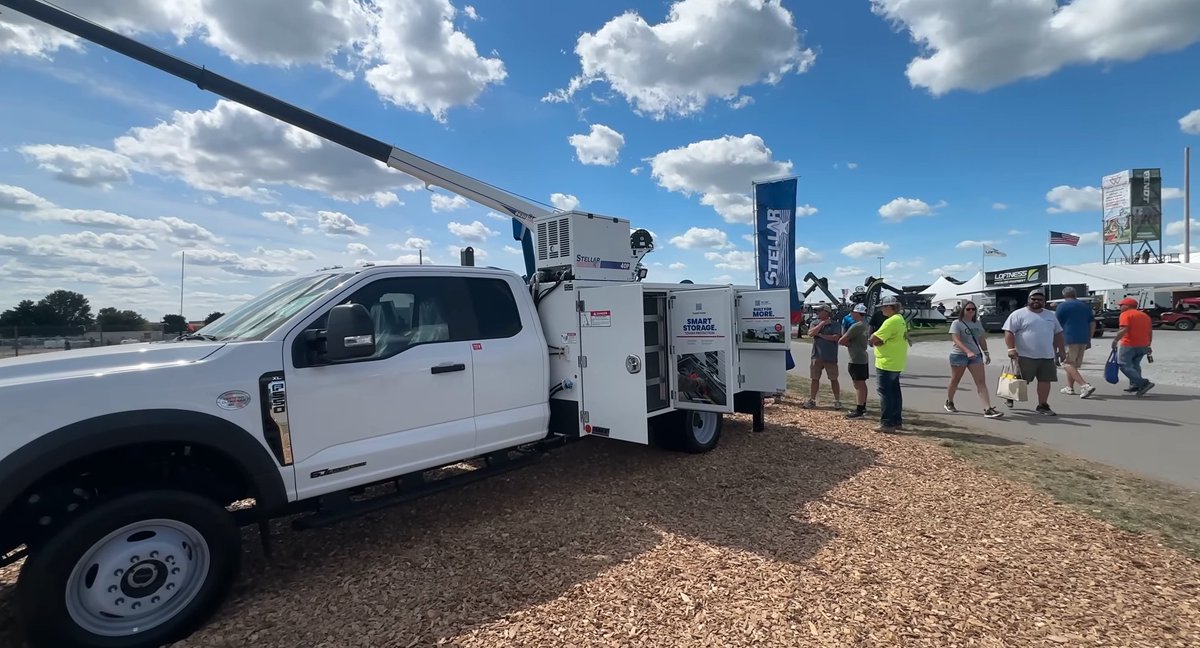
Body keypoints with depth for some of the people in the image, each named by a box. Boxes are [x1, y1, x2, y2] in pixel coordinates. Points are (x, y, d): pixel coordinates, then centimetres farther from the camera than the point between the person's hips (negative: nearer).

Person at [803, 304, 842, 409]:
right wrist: (822, 324, -11)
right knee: (814, 378, 7)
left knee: (834, 379, 5)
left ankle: (837, 401, 16)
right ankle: (812, 400, 14)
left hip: (830, 357, -3)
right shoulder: (816, 323, 10)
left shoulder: (835, 324, -2)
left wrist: (820, 335, -10)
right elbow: (810, 333, -8)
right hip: (817, 356, 3)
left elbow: (836, 337, -15)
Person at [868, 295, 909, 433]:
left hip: (887, 363, -10)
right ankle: (897, 421, 23)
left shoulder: (891, 321, -19)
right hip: (896, 363, 10)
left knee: (885, 393, -4)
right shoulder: (901, 320, 14)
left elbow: (875, 340, -22)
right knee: (895, 392, 15)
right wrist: (876, 338, -4)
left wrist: (872, 337, 0)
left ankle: (887, 424, -1)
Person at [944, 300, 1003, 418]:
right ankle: (949, 402, 27)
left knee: (981, 382, -5)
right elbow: (956, 340, -18)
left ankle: (988, 409, -11)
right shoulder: (956, 323, -8)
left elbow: (982, 339, 20)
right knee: (955, 381, 9)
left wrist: (986, 353, 16)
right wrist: (968, 351, -30)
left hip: (976, 355, 5)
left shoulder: (977, 323, 12)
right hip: (959, 355, -5)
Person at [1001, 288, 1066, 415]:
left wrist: (1061, 350, 16)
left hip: (1047, 356, 6)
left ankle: (1042, 406, 13)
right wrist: (1011, 348, -19)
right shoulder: (1019, 314, -5)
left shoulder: (1050, 315, 16)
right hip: (1026, 356, -5)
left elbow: (1058, 334, 21)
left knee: (1045, 380, 4)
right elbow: (1009, 332, -11)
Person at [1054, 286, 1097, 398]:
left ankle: (1085, 386, -21)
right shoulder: (1085, 306, 15)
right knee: (1073, 364, 17)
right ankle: (1069, 387, 23)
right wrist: (1089, 340, 20)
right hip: (1083, 339, 7)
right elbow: (1093, 324, 16)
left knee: (1068, 364, -6)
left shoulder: (1062, 306, -4)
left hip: (1069, 339, -7)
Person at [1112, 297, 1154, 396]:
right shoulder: (1145, 315, 18)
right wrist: (1148, 345, 24)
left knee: (1125, 366, -7)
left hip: (1129, 345, -9)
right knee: (1135, 365, 19)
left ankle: (1143, 383, -17)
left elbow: (1124, 329, -21)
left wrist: (1115, 340, -14)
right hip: (1143, 346, 9)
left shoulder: (1126, 314, -7)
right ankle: (1134, 385, 17)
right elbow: (1150, 332, 19)